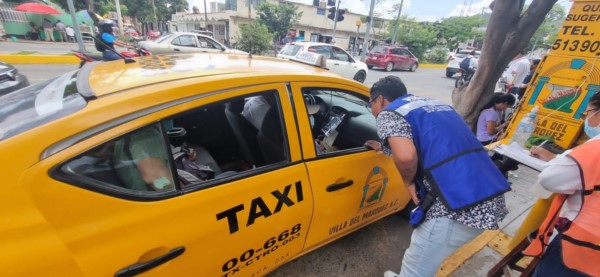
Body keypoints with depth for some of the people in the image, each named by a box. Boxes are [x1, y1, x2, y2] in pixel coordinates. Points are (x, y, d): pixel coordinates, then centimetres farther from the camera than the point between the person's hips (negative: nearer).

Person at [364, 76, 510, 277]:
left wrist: (408, 181, -2)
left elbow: (406, 156, -22)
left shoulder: (388, 113, -3)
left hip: (458, 204, -9)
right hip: (491, 195, 9)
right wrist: (385, 147, 41)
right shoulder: (432, 104, 23)